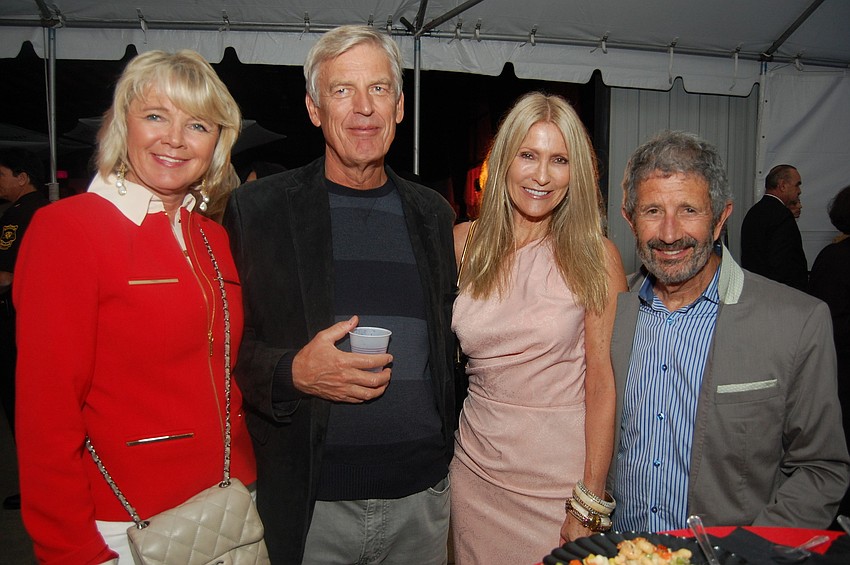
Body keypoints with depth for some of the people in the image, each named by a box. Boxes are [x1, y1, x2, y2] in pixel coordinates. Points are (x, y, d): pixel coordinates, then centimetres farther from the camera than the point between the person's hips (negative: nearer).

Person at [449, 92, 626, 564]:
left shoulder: (596, 256, -9)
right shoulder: (463, 243, -1)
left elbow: (604, 384, -10)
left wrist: (589, 502, -12)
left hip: (564, 472, -2)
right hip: (476, 468, 3)